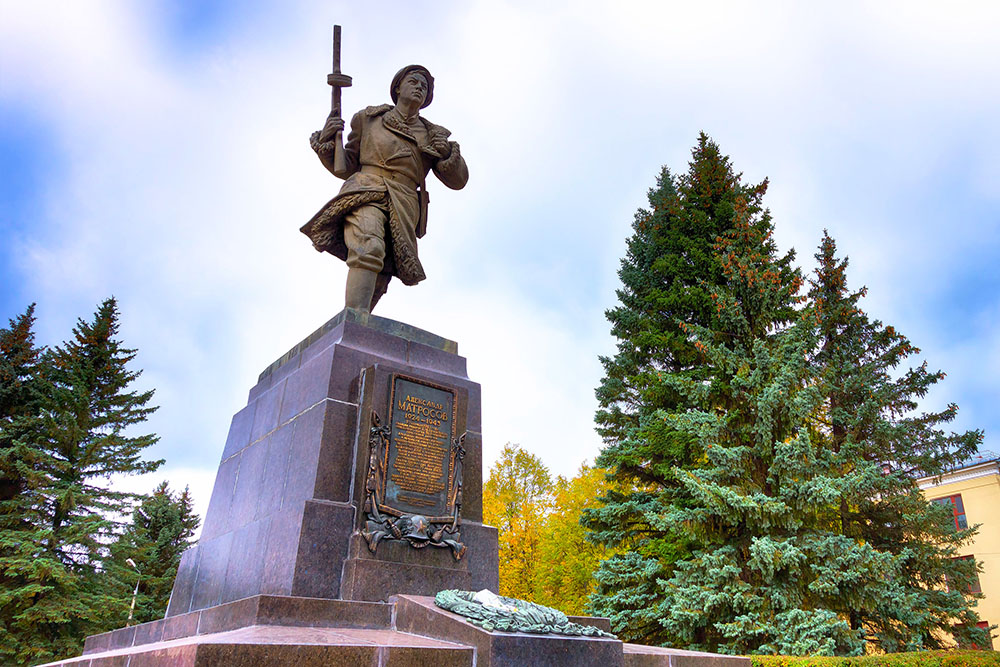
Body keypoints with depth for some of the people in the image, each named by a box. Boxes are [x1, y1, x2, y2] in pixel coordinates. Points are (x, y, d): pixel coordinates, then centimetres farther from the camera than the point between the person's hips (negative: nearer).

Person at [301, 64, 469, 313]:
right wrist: (327, 141, 3)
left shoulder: (432, 135, 24)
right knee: (368, 249, -33)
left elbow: (458, 180, 18)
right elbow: (345, 168, 21)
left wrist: (447, 152, 0)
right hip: (365, 194, -3)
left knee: (377, 283, -10)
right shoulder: (369, 119, 21)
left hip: (403, 210, 3)